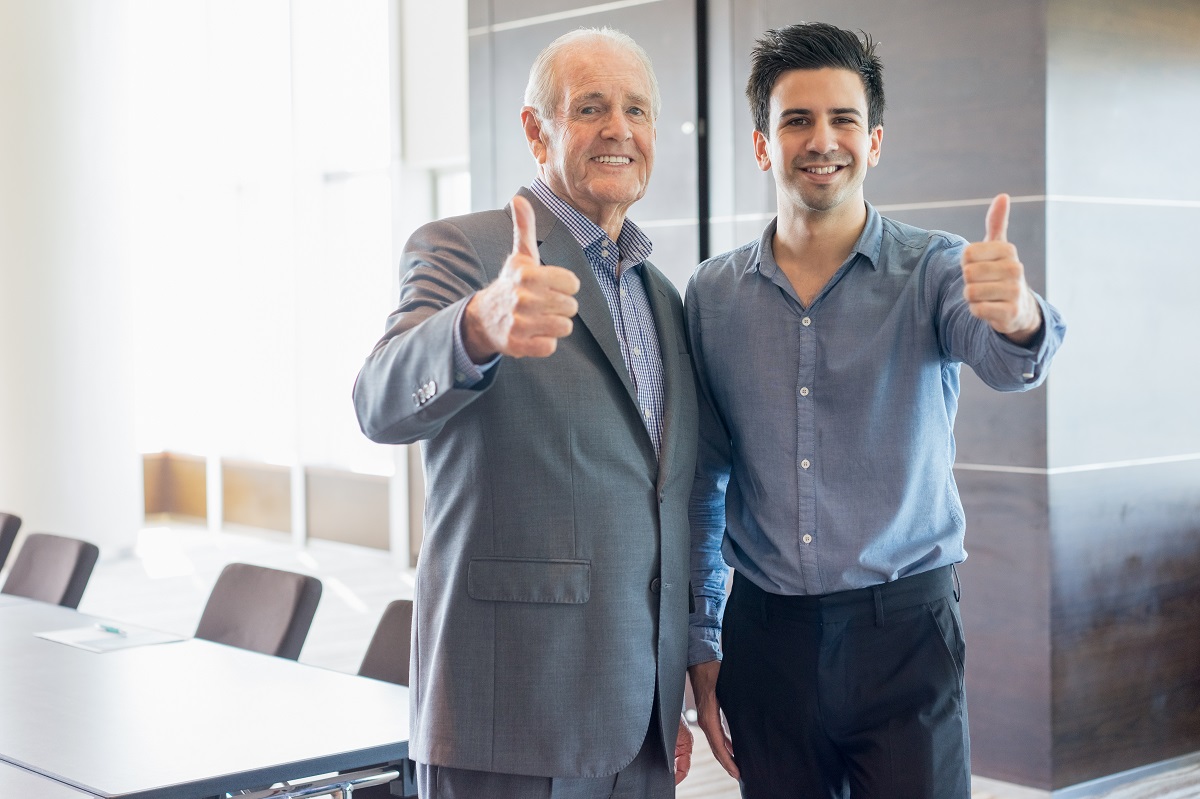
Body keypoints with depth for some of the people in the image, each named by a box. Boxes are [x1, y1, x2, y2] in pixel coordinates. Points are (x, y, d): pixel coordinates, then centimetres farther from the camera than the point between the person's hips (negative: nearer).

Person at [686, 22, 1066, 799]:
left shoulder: (934, 271, -4)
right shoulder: (713, 296, 3)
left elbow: (1006, 363, -25)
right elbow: (702, 482, 8)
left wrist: (1017, 317, -48)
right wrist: (701, 645, 7)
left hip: (903, 627, -2)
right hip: (765, 637, 2)